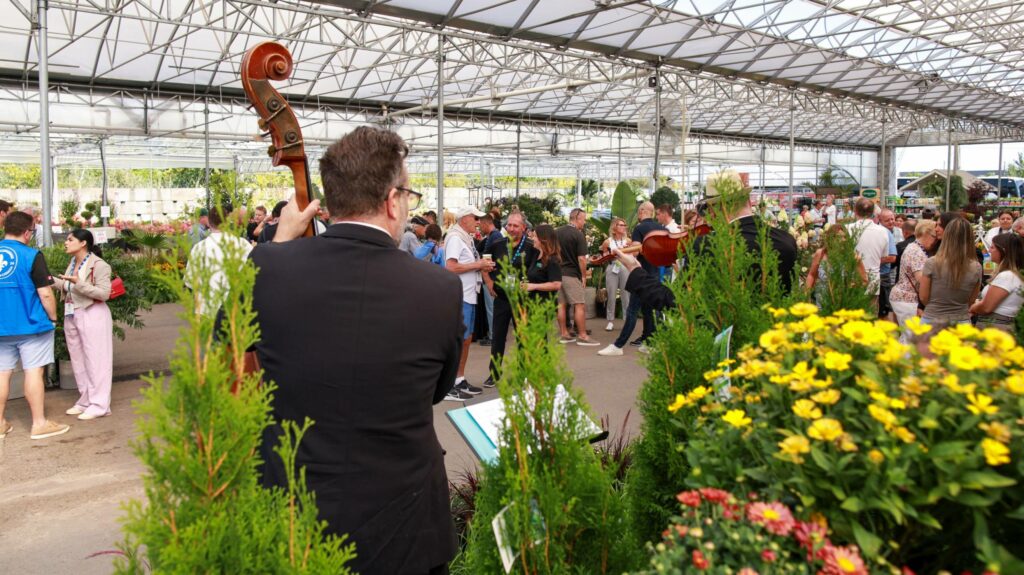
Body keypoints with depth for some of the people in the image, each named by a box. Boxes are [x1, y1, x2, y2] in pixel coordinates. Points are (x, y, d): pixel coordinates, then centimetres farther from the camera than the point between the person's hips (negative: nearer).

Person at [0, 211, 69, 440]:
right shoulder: (31, 255, -13)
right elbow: (45, 294, -14)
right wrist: (53, 318, 0)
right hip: (30, 325, -5)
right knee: (33, 371, 0)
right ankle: (39, 423, 5)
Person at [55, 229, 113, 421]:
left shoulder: (98, 265, -14)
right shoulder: (72, 263, 9)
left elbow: (104, 293, -19)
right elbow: (67, 288, 13)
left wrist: (79, 283, -26)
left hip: (92, 316, -8)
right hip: (71, 316, 8)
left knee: (95, 360, -3)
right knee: (78, 361, 13)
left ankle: (99, 405, 3)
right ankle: (86, 400, 23)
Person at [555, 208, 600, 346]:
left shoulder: (556, 232, 8)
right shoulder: (578, 235, -12)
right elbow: (581, 259, -16)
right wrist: (584, 276, -6)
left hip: (557, 273, 7)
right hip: (572, 274, -7)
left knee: (561, 304, 9)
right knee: (580, 305, -2)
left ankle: (564, 334, 14)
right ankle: (582, 336, -2)